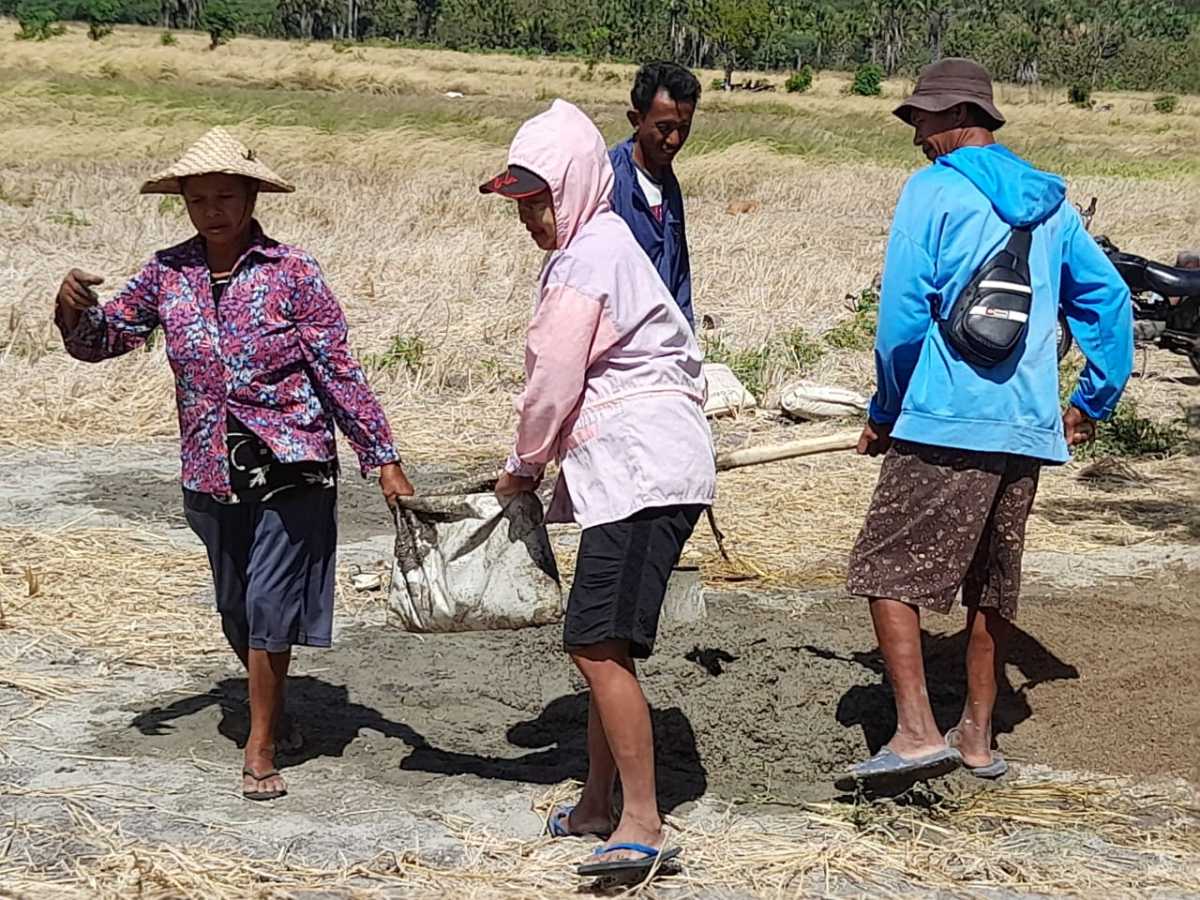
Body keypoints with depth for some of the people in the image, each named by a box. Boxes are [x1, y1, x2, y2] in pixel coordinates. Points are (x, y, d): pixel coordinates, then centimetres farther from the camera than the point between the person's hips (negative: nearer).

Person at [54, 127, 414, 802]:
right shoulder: (169, 274, 2)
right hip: (212, 473, 4)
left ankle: (261, 750, 7)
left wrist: (384, 458, -7)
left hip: (290, 468, -4)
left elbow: (340, 372, -6)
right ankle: (273, 713, 41)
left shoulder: (293, 273, -8)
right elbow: (100, 340, 7)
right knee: (237, 613, 16)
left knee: (268, 607, -7)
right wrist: (74, 307, -16)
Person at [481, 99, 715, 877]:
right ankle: (598, 806, 25)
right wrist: (544, 466, 20)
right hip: (631, 471, 11)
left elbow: (554, 377, -11)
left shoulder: (591, 253, -11)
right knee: (601, 644, 16)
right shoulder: (595, 246, 21)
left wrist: (523, 466, 4)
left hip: (644, 470, -11)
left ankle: (643, 823, -15)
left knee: (600, 645, -16)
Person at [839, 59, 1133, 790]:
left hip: (946, 421, -7)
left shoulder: (934, 190, -4)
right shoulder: (1049, 201, 15)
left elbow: (902, 312, -9)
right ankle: (979, 735, 23)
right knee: (993, 581, 16)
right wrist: (1094, 401, 22)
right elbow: (1109, 298, 17)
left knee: (889, 569, -2)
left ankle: (919, 732, -14)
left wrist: (885, 411, 2)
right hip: (1029, 428, 7)